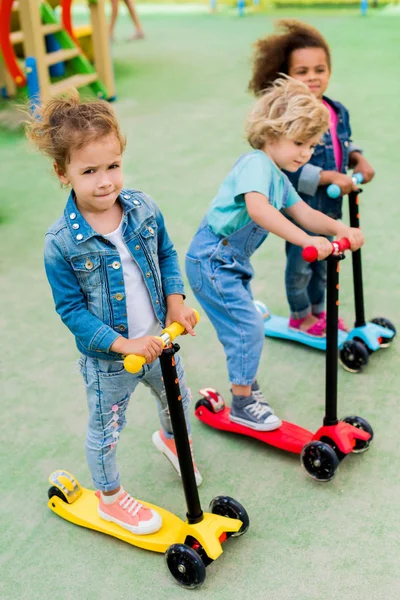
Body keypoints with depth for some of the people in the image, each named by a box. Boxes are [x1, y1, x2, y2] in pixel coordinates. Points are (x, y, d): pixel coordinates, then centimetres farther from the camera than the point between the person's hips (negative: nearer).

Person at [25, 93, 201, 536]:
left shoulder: (143, 208, -12)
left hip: (156, 339, 5)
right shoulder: (62, 242, -25)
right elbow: (71, 310, -19)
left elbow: (166, 254, 5)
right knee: (106, 431, 17)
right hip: (107, 359, -4)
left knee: (177, 398, 29)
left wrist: (175, 301, -7)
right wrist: (124, 344, -24)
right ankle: (110, 498, 44)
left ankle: (170, 439, 64)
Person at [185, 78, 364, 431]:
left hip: (233, 261, 10)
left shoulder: (278, 177, 11)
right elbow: (257, 209, -40)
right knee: (248, 326, -7)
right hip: (211, 259, -10)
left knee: (242, 325, 20)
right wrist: (306, 240, -45)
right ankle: (242, 404, 7)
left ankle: (246, 384, 39)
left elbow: (305, 214, 7)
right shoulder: (257, 164, -21)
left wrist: (338, 228, -13)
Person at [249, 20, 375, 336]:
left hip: (330, 206, 7)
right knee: (300, 264, 13)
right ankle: (300, 316, 35)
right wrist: (331, 177, -28)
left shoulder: (338, 112, 0)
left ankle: (317, 309, 44)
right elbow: (289, 170, -29)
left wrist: (358, 159, -2)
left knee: (324, 262, 22)